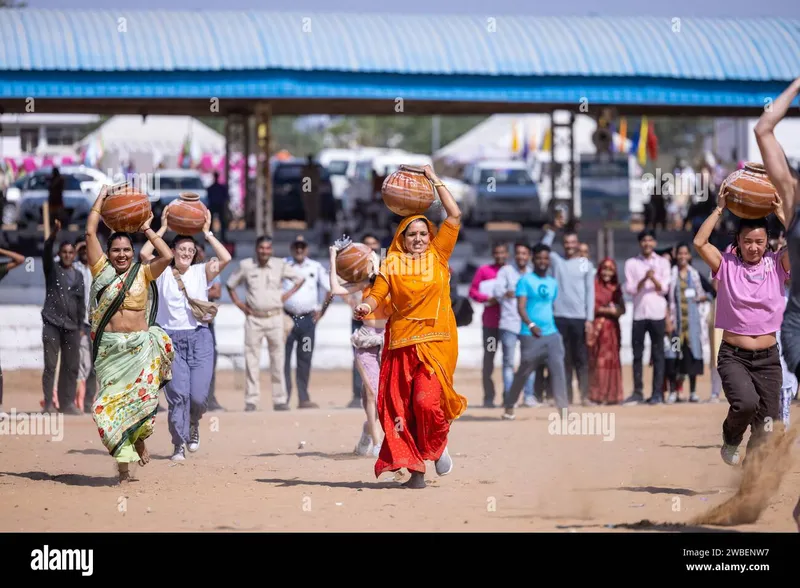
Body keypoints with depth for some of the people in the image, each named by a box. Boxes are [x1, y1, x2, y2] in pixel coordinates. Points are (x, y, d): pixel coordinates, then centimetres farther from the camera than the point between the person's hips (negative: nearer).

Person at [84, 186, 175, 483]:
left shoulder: (142, 273, 6)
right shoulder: (102, 270, 6)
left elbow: (167, 257, -9)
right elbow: (90, 233, 2)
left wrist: (148, 230, 1)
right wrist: (101, 198, 7)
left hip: (140, 346, 0)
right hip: (109, 347, 0)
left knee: (141, 397, -4)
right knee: (111, 402, -5)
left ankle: (139, 439, 25)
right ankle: (124, 462, 0)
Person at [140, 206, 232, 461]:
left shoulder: (201, 272, 6)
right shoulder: (163, 273, 4)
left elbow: (225, 258, -9)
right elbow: (144, 253, -12)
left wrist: (207, 233, -5)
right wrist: (163, 228, -6)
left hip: (199, 337, 1)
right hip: (171, 339, -1)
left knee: (199, 396, -6)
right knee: (178, 394, -10)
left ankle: (193, 424, 27)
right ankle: (179, 444, 0)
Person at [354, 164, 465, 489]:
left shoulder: (438, 255, 8)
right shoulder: (392, 265, 7)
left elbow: (454, 216, 4)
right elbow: (377, 293, -5)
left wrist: (435, 180, 8)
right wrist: (366, 306, -28)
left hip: (436, 341, -1)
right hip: (401, 342, 1)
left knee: (427, 400, -17)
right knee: (401, 407, -1)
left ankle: (438, 446, 12)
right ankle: (415, 469, 8)